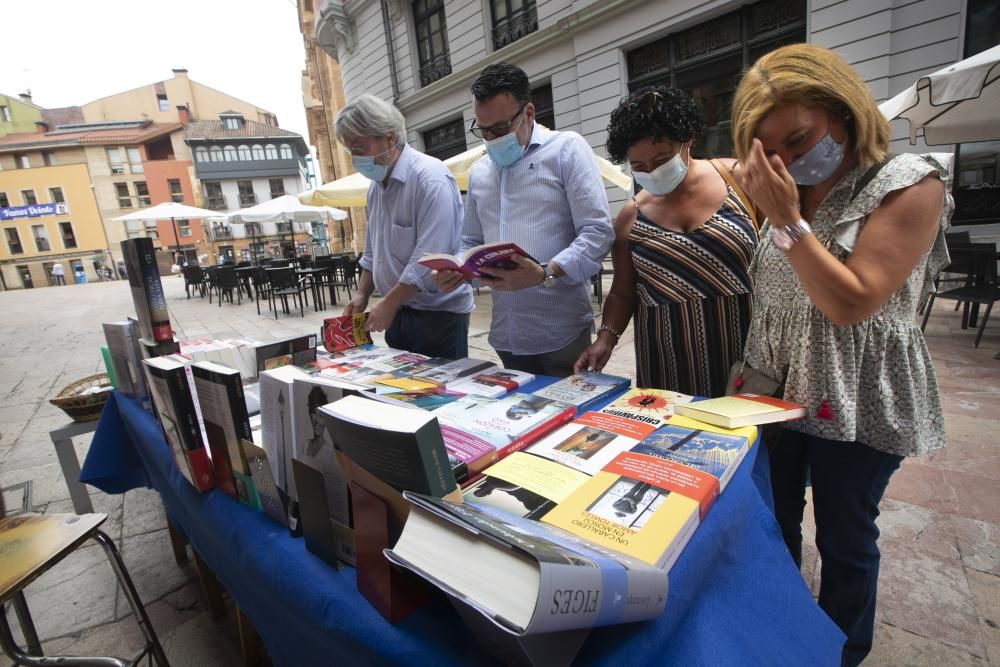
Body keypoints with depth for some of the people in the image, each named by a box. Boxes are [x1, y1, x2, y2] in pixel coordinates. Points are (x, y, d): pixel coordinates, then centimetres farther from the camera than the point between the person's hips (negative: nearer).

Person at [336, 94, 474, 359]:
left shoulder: (430, 179, -16)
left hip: (439, 313, -8)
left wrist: (388, 303, -17)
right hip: (397, 311, 8)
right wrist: (362, 295, 10)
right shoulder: (376, 184, 11)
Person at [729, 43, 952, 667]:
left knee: (844, 537, 12)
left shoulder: (909, 184, -12)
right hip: (775, 392, 6)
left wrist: (787, 220, -22)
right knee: (772, 521, 18)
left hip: (856, 405, -5)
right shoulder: (791, 193, 6)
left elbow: (851, 302, -21)